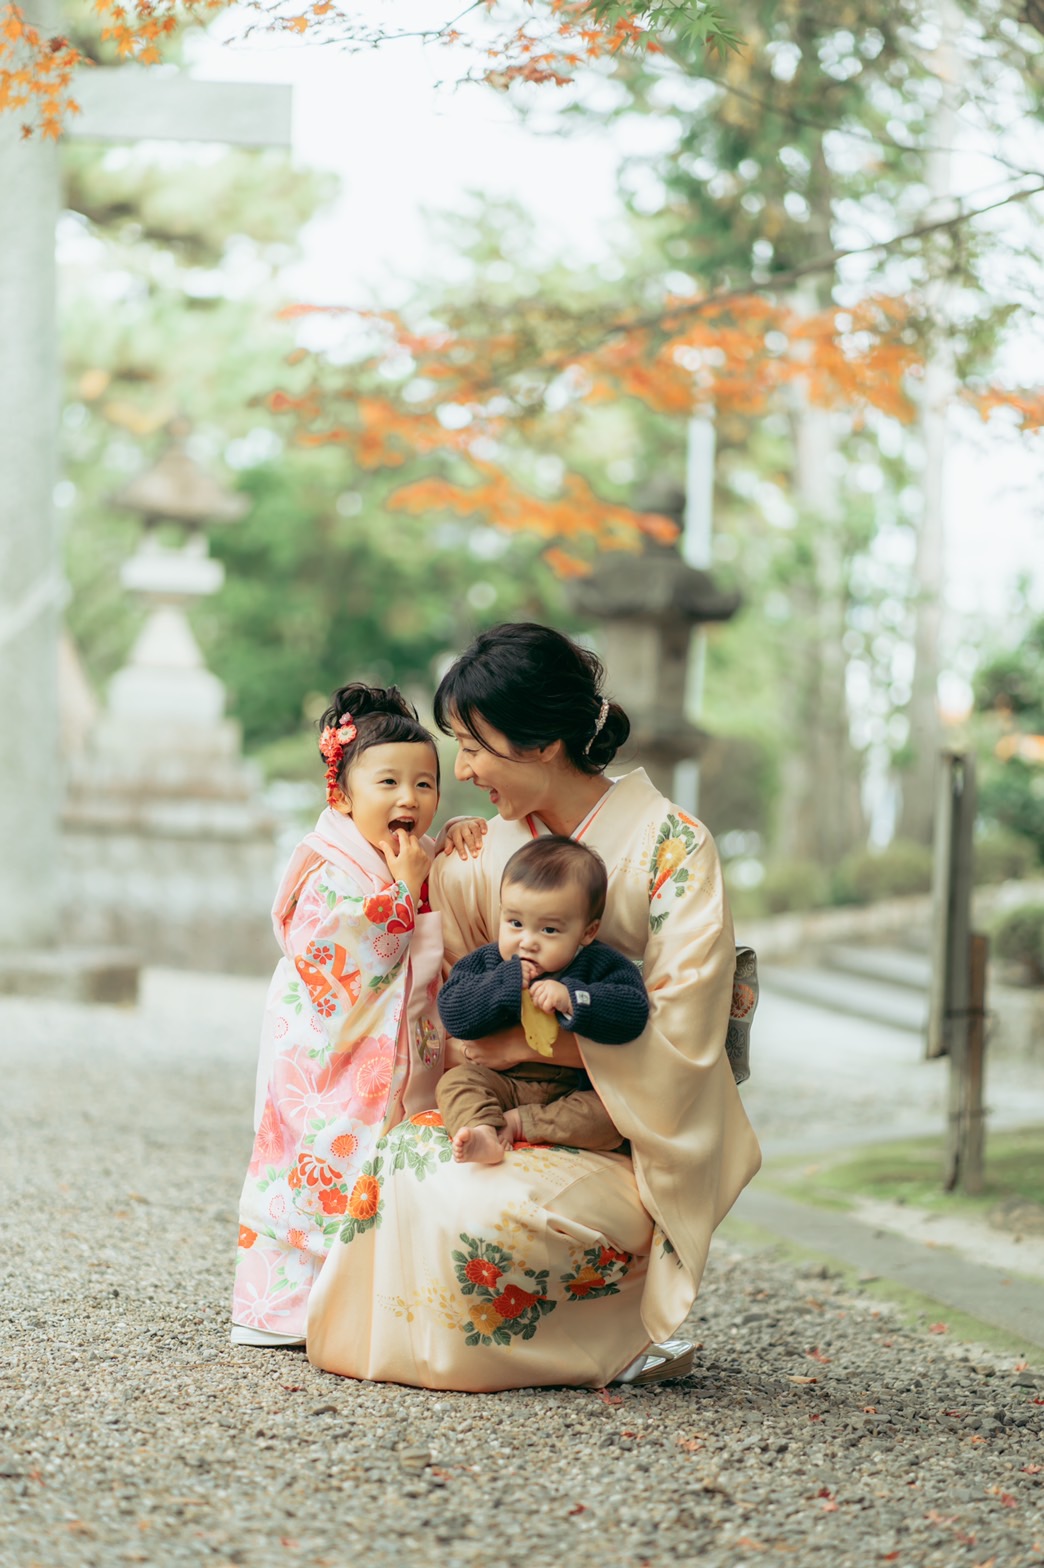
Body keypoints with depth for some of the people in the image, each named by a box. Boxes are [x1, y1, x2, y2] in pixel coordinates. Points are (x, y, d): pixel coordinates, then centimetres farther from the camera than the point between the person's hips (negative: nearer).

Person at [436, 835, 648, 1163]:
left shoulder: (602, 966, -5)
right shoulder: (487, 961, 1)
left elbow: (634, 1012, -19)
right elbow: (452, 1013, -9)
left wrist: (573, 998, -29)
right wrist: (504, 983, -19)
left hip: (575, 1090, -2)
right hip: (502, 1082, 2)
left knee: (610, 1121, -29)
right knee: (455, 1080, -21)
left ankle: (516, 1123, -28)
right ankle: (481, 1133, -46)